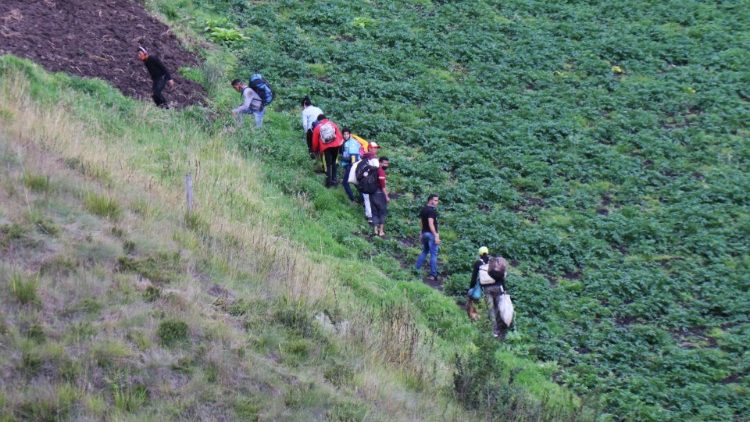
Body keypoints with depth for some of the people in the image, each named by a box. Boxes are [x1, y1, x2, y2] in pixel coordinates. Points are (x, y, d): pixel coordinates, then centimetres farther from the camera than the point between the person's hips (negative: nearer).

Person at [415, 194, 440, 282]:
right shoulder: (432, 210, -16)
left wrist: (421, 233, 25)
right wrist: (436, 236, -25)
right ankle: (433, 275, -3)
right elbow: (431, 224, -23)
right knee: (433, 254, -3)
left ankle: (416, 270, 20)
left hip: (424, 233, 9)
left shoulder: (423, 210, 11)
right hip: (431, 234, -8)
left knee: (424, 251, 21)